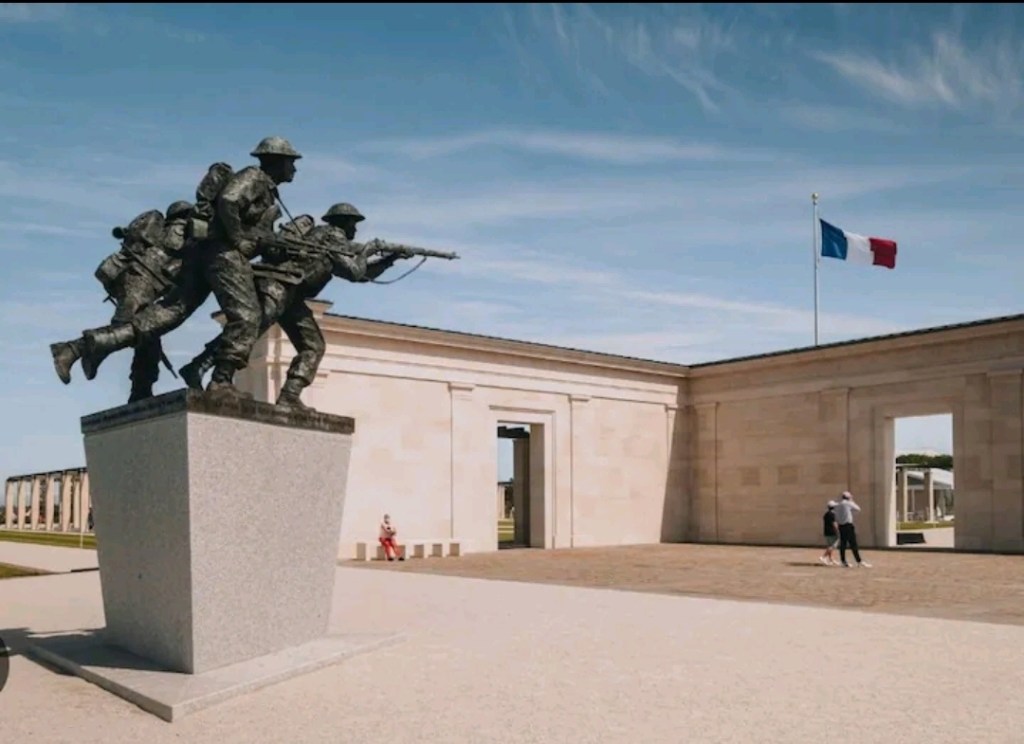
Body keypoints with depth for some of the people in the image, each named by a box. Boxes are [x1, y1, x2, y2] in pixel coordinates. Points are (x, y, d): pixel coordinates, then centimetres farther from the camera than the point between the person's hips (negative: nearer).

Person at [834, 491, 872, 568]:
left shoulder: (837, 506, 12)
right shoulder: (848, 503, -7)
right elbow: (858, 509, 7)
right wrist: (852, 501, 15)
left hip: (841, 526, 7)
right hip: (848, 525, -7)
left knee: (843, 544, 7)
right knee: (853, 544, -7)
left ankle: (843, 562, 9)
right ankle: (859, 562, -7)